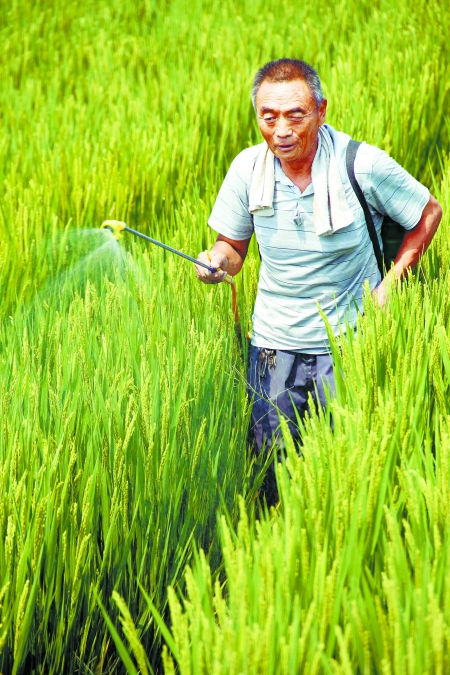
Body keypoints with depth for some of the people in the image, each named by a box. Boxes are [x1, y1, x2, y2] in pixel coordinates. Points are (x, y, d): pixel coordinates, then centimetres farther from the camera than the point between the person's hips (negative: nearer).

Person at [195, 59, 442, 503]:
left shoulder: (363, 165, -15)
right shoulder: (247, 169, -6)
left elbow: (428, 214, 1)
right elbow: (233, 246, 7)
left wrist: (391, 283, -7)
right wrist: (219, 259, -16)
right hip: (274, 346, 3)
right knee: (271, 472, 8)